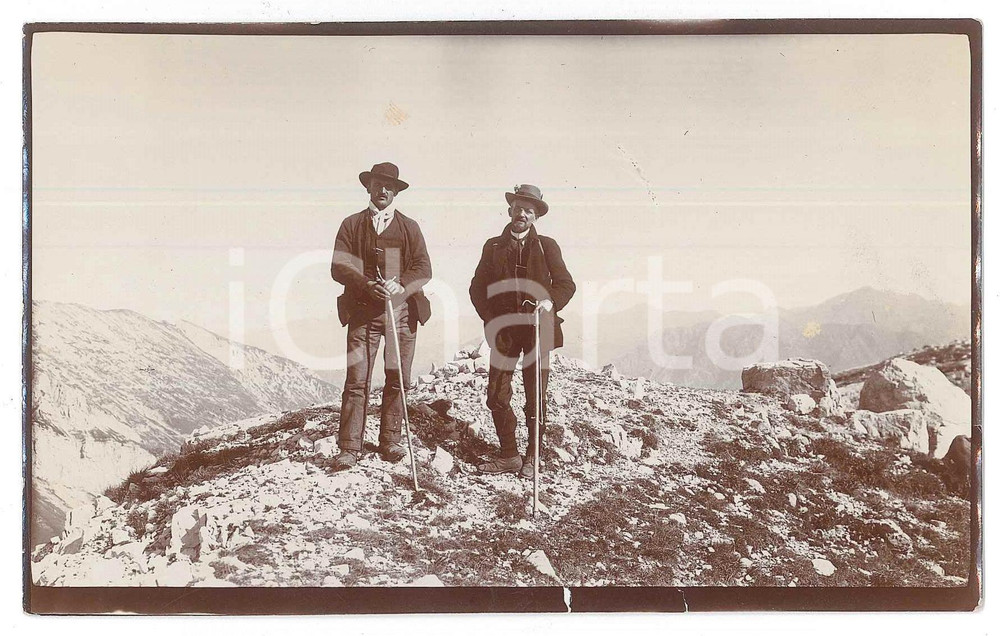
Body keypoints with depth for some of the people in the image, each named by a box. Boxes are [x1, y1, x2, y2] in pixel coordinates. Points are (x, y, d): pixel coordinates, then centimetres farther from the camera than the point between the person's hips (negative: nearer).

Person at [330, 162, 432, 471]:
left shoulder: (409, 227, 14)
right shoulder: (352, 225, 11)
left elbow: (423, 268, 5)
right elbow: (339, 268, 1)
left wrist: (400, 286, -14)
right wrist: (369, 285, -16)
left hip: (402, 311, 2)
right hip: (363, 312, -2)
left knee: (397, 379, 4)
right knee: (356, 381, -6)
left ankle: (390, 442, 16)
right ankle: (350, 448, -1)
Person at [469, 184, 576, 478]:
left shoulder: (546, 246, 6)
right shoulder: (493, 246, 11)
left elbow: (566, 284, 1)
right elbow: (477, 288, 10)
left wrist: (551, 301, -19)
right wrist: (491, 321, -3)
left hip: (537, 330, -1)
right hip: (504, 332, 2)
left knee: (535, 398, 2)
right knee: (496, 396, -2)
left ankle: (532, 458, 14)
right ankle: (508, 456, 11)